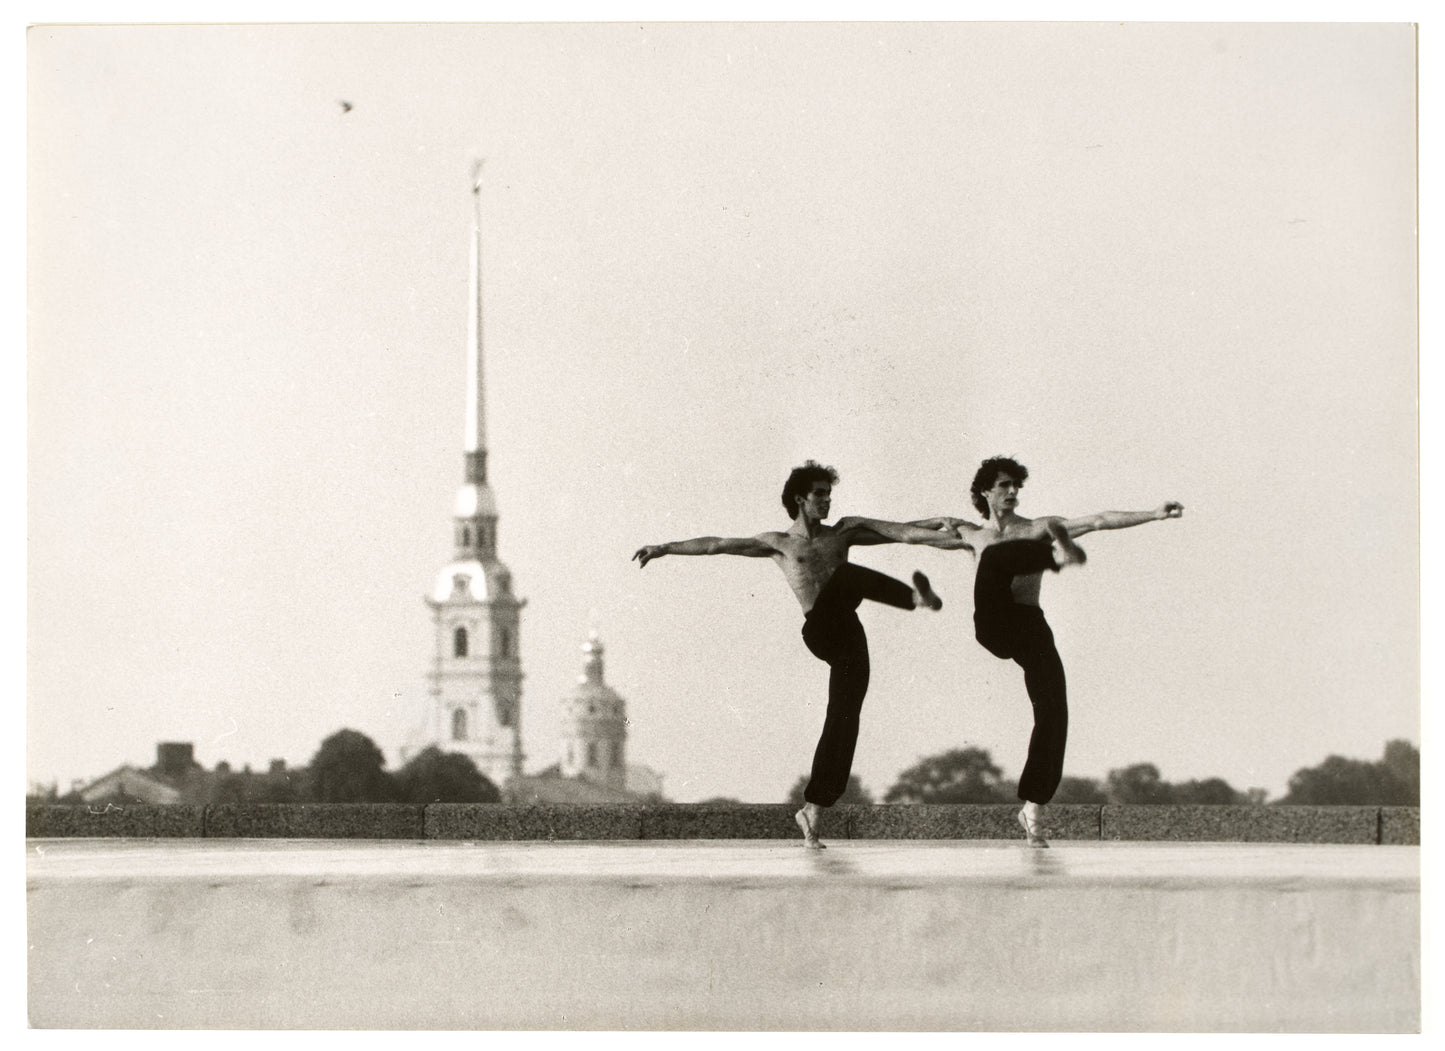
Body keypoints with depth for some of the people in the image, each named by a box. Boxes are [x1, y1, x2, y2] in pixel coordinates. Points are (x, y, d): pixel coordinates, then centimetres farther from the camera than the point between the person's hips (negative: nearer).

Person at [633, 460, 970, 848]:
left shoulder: (843, 532, 20)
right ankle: (917, 597, -52)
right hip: (820, 630, -3)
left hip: (849, 633, 3)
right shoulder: (778, 543, 14)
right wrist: (664, 548, 10)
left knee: (843, 722, -4)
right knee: (848, 574, -28)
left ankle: (813, 809, 1)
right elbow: (716, 545, 13)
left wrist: (957, 538, 4)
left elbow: (902, 532, 12)